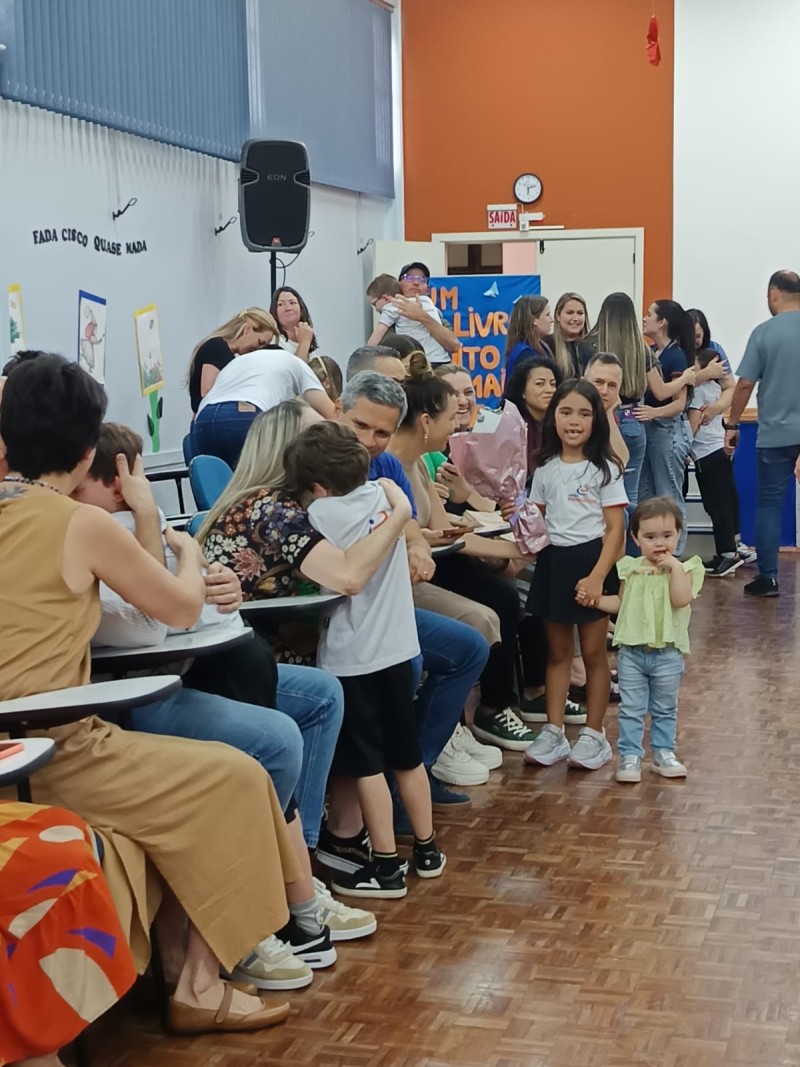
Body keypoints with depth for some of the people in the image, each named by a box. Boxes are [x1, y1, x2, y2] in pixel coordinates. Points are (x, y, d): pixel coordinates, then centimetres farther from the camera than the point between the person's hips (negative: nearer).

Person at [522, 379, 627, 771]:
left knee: (593, 653, 4)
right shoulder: (545, 468, 7)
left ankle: (594, 735, 14)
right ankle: (554, 732, 17)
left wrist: (597, 577, -19)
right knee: (557, 651, 11)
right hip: (553, 561, 4)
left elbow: (615, 529, -10)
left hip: (590, 561, -4)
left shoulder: (605, 469, -6)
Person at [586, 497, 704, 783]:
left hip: (667, 653, -2)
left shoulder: (684, 569, -6)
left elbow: (681, 599, -23)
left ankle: (663, 753, 27)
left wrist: (675, 566, -22)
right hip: (632, 651, 2)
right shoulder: (631, 568, 3)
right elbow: (621, 602, 14)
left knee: (665, 709, 14)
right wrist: (592, 599, 2)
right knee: (630, 708, 5)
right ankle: (630, 755, 11)